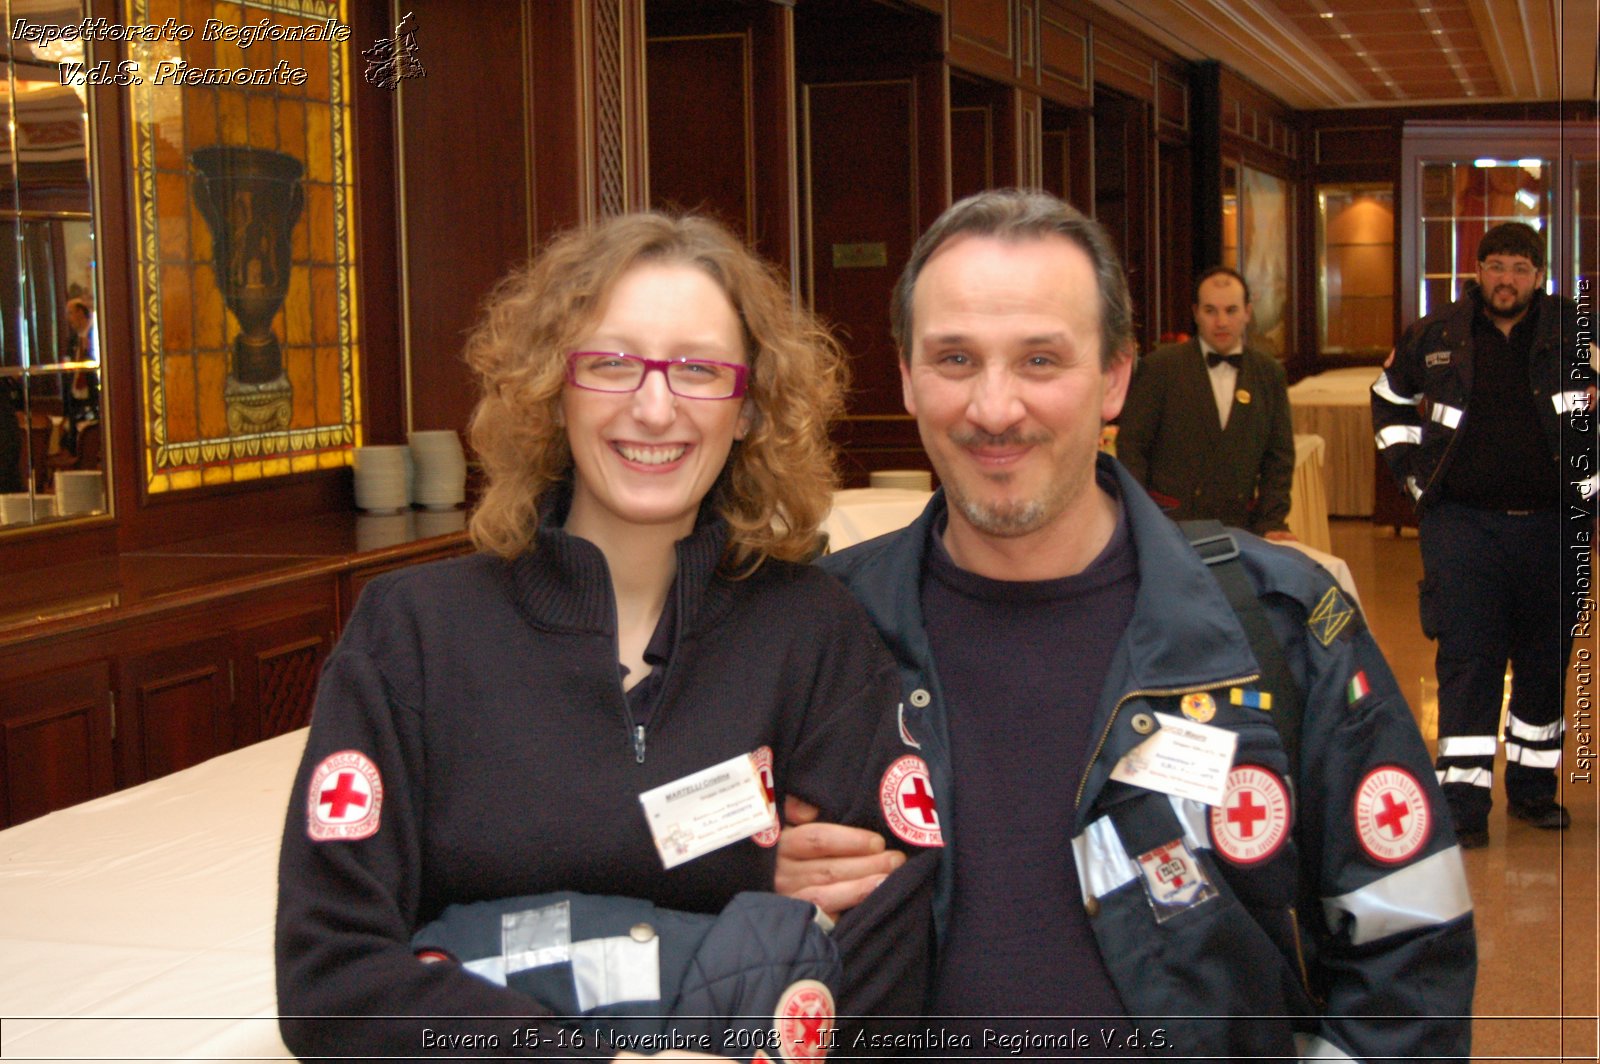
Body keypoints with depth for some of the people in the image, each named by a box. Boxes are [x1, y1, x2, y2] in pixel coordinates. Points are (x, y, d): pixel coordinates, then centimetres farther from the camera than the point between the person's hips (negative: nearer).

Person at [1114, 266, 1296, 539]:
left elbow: (1279, 455, 11)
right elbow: (1131, 447, -2)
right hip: (1168, 524, -2)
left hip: (1239, 527, 3)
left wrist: (1271, 524, 0)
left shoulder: (1270, 374, 9)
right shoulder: (1160, 366, 0)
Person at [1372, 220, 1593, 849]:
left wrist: (1588, 488, 1)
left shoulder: (1574, 334, 0)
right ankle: (1463, 802, -3)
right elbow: (1389, 400, 21)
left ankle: (1533, 786, 26)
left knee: (1546, 660, 11)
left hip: (1550, 521, 1)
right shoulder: (1435, 338, 4)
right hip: (1462, 521, -1)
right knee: (1466, 661, -5)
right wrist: (1413, 473, 11)